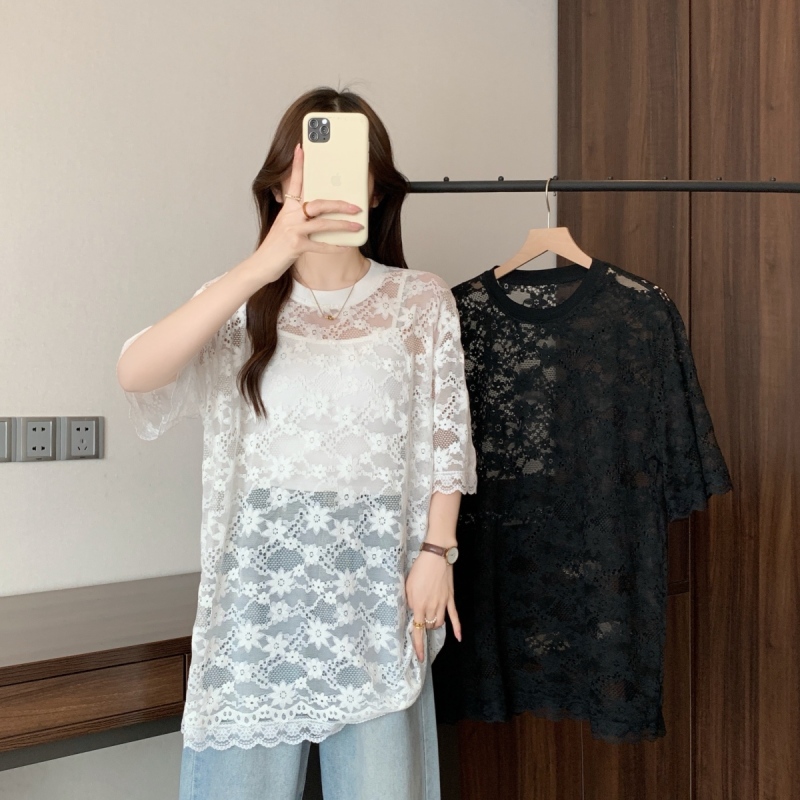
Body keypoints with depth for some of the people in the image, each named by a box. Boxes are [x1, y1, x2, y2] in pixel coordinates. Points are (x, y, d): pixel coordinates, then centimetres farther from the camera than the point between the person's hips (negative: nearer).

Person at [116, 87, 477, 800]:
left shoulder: (422, 300, 6)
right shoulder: (243, 302, 4)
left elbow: (448, 439, 8)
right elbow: (135, 373, -17)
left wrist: (436, 551, -3)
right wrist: (262, 266, -26)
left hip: (376, 586, 0)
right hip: (259, 582, 0)